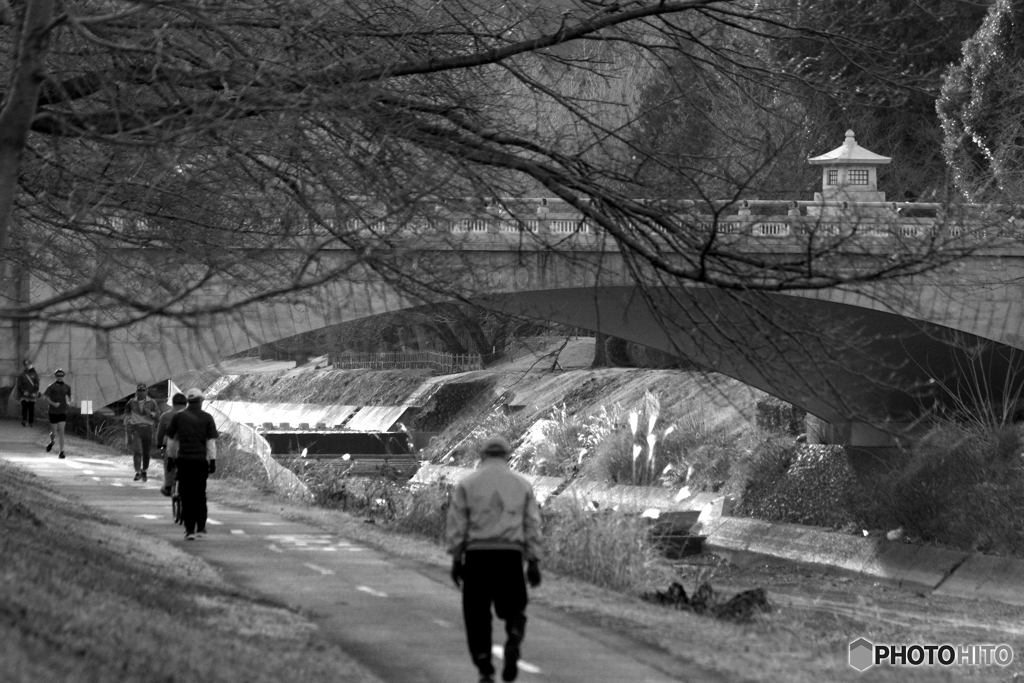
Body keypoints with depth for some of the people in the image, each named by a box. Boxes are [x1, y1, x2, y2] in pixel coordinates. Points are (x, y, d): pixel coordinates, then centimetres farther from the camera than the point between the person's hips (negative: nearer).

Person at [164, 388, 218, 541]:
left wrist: (170, 458, 16)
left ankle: (190, 530, -6)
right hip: (201, 460, 0)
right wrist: (213, 461, 0)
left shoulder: (178, 417, 3)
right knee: (200, 494, 14)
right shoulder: (207, 418, 1)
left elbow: (170, 440, 7)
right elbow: (211, 441, -3)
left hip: (183, 459, 0)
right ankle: (201, 527, 18)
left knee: (186, 495, 0)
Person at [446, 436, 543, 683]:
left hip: (477, 554, -1)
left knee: (477, 615, 7)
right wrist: (534, 563, 9)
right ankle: (513, 640, -16)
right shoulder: (522, 485, 8)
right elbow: (533, 526, 6)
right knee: (514, 609, 15)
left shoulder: (466, 484, 4)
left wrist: (456, 559, 6)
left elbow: (456, 525, 0)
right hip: (510, 554, 1)